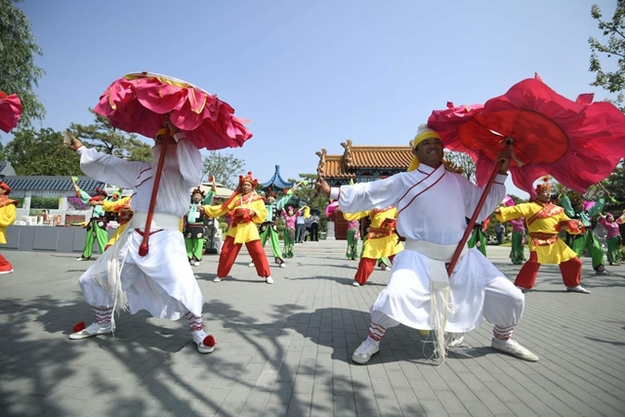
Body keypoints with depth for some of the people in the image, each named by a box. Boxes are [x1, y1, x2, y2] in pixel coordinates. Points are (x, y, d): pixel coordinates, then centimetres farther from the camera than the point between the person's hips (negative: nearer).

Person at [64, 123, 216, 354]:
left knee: (182, 286, -24)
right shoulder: (142, 169, 19)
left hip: (166, 238, -7)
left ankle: (197, 330, 1)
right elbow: (107, 164, 29)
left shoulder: (182, 173, 2)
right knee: (97, 278, 17)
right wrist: (82, 149, 38)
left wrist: (178, 133, -15)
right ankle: (104, 323, 41)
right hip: (134, 237, 7)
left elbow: (194, 166, -21)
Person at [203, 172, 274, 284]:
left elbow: (263, 213, 3)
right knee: (226, 252, 4)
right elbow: (223, 208, 12)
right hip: (235, 229, 3)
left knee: (258, 252, -7)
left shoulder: (257, 199, 6)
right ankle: (221, 275, 22)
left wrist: (253, 213, -15)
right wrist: (206, 208, 9)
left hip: (250, 229, -2)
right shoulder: (236, 198, 12)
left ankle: (267, 275, 5)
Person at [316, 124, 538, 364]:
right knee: (394, 298, -28)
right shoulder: (404, 181, 2)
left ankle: (502, 339, 39)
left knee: (511, 298, 7)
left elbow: (483, 208, 21)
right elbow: (366, 193, 0)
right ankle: (372, 341, 3)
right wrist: (332, 192, -4)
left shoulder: (457, 181, 14)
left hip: (462, 257, 5)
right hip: (420, 257, -4)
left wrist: (500, 175, 16)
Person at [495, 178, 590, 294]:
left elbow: (566, 222, 20)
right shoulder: (531, 206, -5)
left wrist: (577, 226, 0)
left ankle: (573, 285, 33)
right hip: (538, 241, -7)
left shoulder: (557, 209, 14)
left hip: (555, 241, 7)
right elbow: (517, 210, -19)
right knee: (534, 262, -25)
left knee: (574, 262, 13)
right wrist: (501, 211, -35)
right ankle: (520, 286, -14)